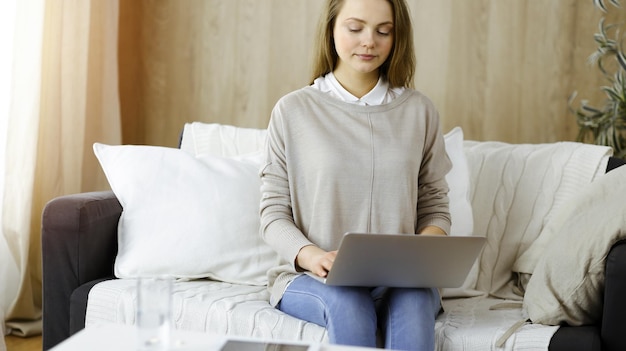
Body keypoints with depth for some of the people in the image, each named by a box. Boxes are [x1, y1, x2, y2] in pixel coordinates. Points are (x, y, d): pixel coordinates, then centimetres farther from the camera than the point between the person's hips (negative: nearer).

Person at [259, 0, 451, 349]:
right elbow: (274, 212, 3)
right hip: (310, 279, -1)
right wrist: (309, 255, -18)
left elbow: (435, 206, 12)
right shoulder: (294, 110, 2)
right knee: (346, 301, -35)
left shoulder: (419, 110, 7)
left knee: (415, 300, -33)